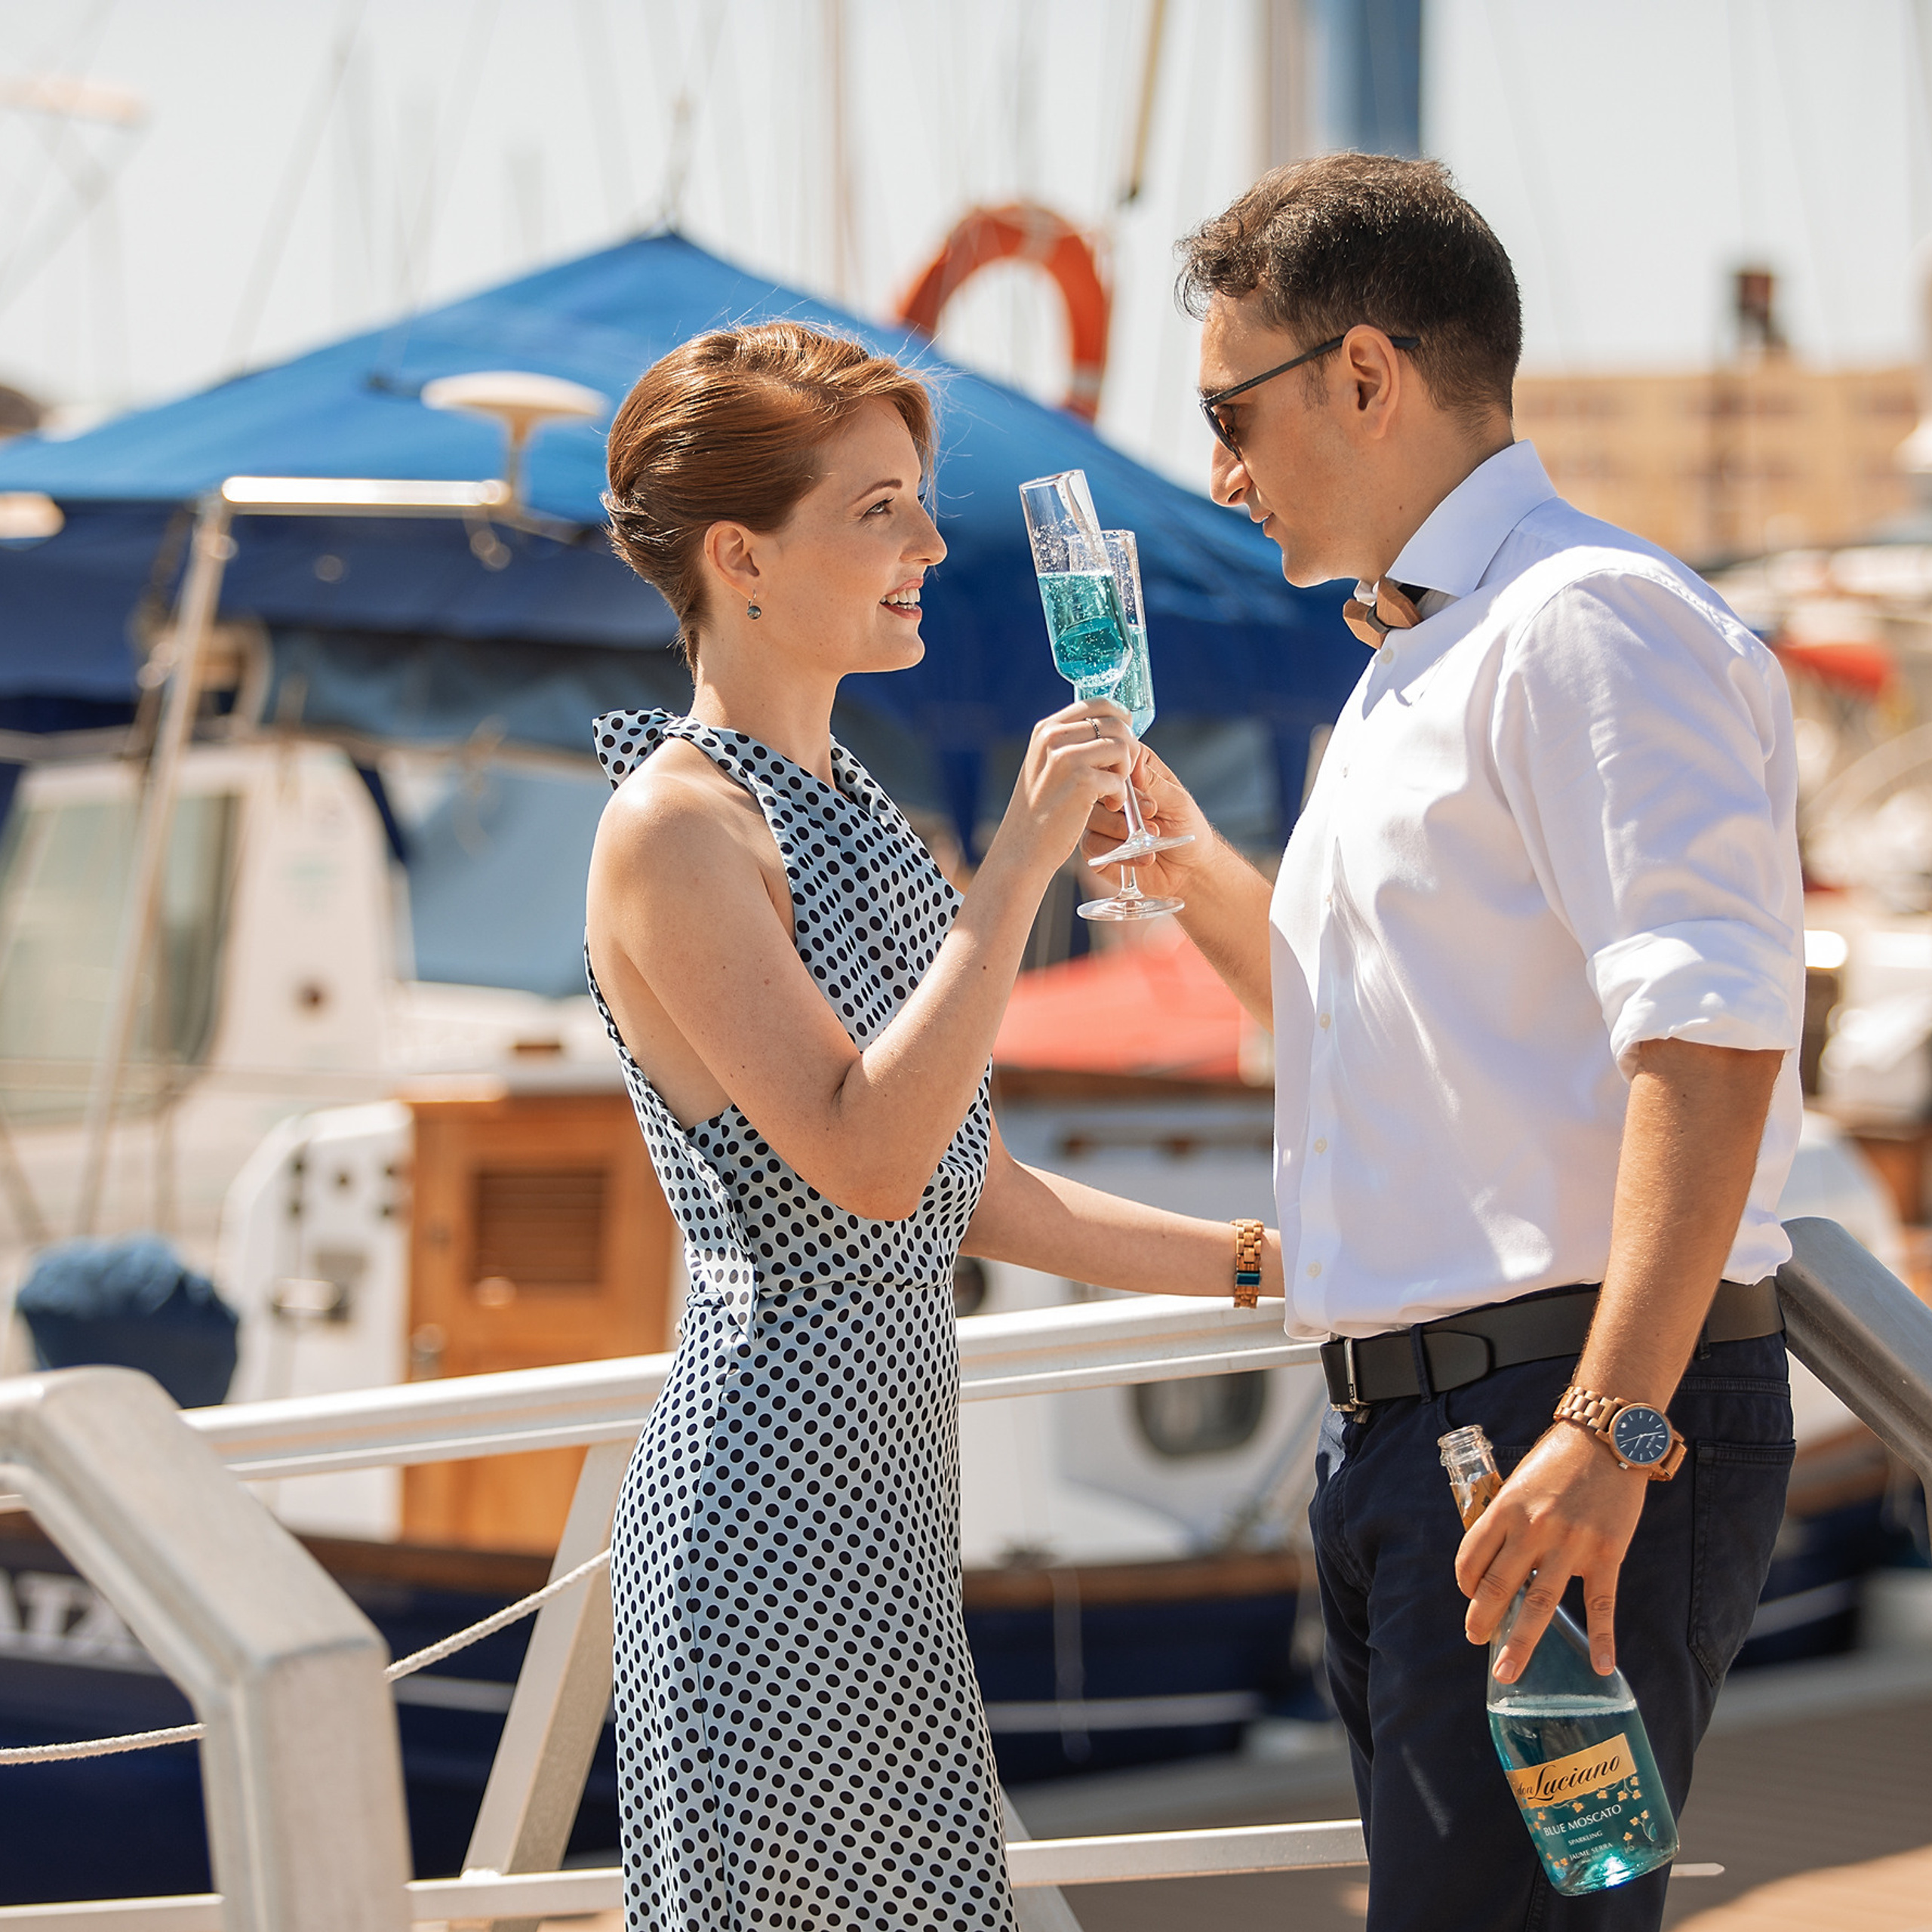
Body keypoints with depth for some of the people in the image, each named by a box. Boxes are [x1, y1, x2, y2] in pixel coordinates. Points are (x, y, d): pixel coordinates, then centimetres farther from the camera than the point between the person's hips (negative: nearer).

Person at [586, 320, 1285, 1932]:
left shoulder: (848, 812, 15)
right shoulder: (673, 828, -13)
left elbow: (969, 1189, 18)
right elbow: (867, 1160, -23)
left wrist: (1259, 1262, 15)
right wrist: (1023, 858, -22)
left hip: (885, 1466, 9)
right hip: (776, 1479, -9)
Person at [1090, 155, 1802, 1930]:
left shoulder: (1589, 619, -11)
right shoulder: (1419, 668, 22)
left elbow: (1709, 1038, -22)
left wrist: (1612, 1428, -29)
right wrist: (1189, 868, 19)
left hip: (1568, 1429, -10)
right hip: (1411, 1428, 10)